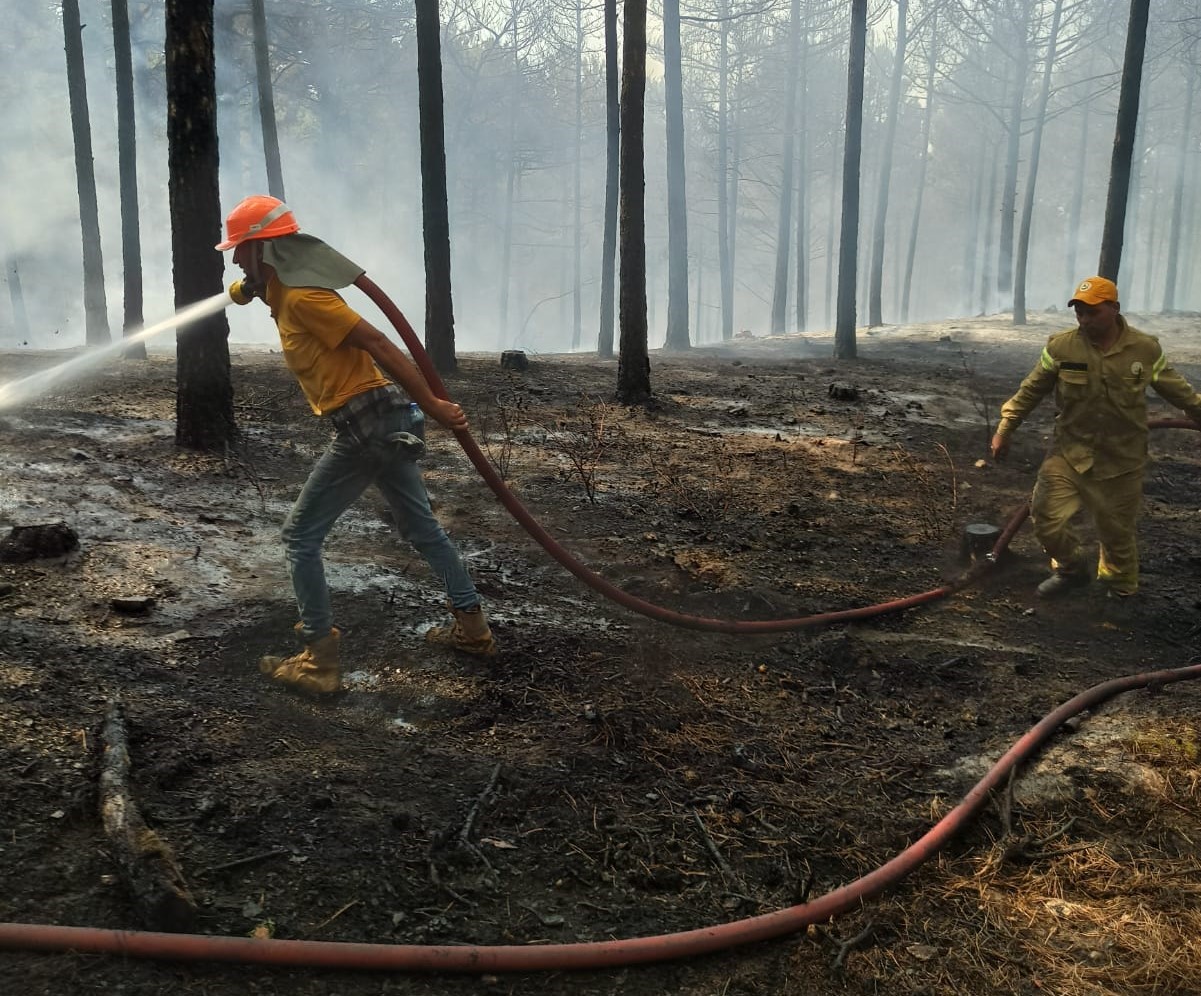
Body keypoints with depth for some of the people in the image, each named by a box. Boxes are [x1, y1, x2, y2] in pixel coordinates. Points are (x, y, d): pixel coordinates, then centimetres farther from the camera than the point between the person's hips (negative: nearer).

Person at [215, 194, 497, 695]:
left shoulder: (300, 297, -15)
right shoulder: (286, 289, 14)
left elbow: (377, 343, -21)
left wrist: (431, 405, -21)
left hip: (365, 427, -10)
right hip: (388, 423, 10)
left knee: (300, 537, 0)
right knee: (422, 527, 20)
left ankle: (319, 661, 3)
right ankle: (472, 627, 30)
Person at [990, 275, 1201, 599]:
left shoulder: (1146, 349, -6)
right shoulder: (1061, 347, -9)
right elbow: (1030, 391, 0)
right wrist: (1005, 430, 1)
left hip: (1122, 462, 0)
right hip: (1069, 454, 0)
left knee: (1118, 532, 11)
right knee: (1047, 517, -7)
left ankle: (1120, 590, 36)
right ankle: (1071, 569, 23)